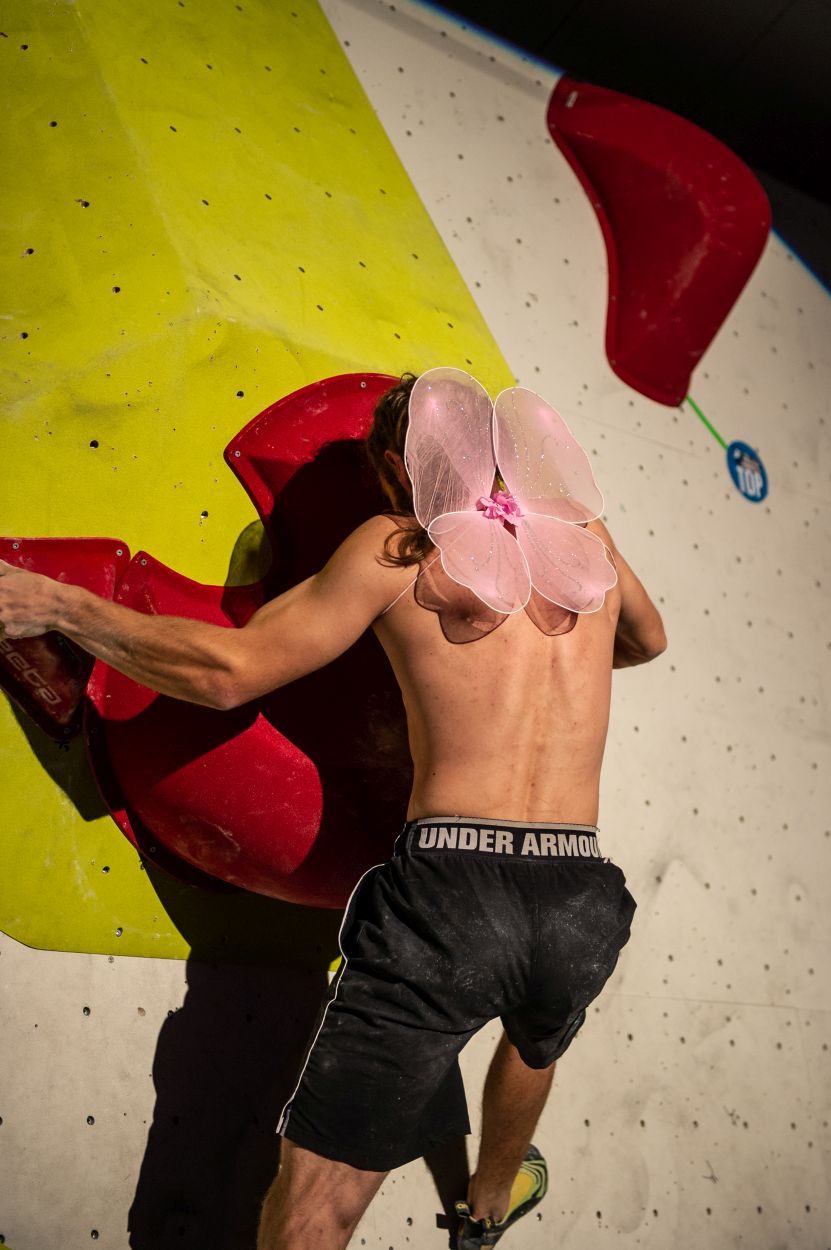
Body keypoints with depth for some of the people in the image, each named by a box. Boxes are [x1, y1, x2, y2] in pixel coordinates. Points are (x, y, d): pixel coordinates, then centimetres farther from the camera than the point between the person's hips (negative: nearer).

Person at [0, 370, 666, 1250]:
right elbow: (648, 642, 33)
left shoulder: (396, 549, 2)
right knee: (534, 1046, 38)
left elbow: (228, 670, -6)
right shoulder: (586, 533, 13)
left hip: (449, 893, -5)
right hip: (578, 906, 5)